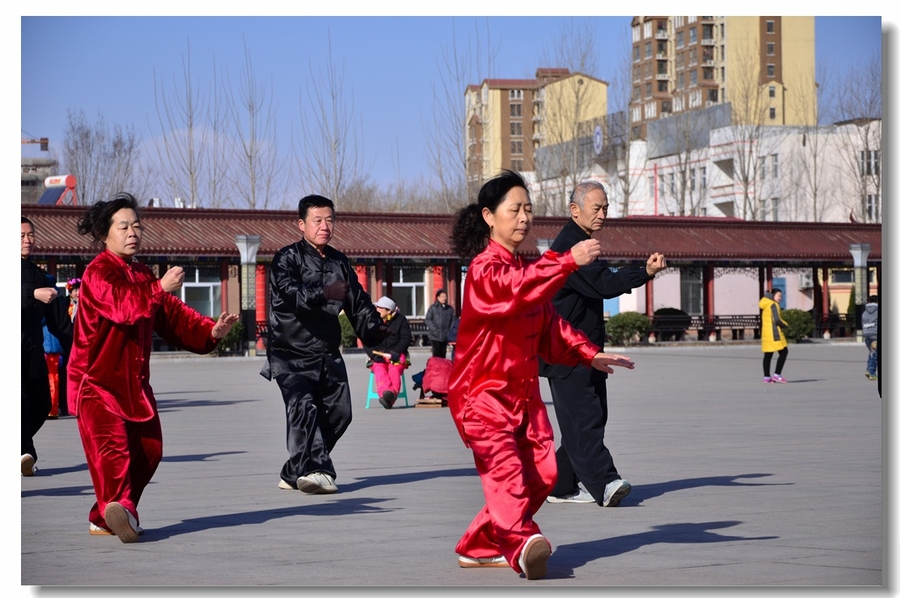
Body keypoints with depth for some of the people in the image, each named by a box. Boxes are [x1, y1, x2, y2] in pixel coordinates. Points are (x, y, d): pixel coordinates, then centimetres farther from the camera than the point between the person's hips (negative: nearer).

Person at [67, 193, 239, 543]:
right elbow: (123, 306, -30)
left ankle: (104, 518, 19)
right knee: (111, 448, -25)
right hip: (96, 383, -9)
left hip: (134, 383, 9)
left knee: (147, 451, 9)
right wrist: (159, 289, -42)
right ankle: (117, 506, -45)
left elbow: (173, 316, 13)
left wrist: (210, 331, -3)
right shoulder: (98, 273, -11)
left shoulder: (142, 276, 18)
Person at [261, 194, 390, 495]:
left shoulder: (339, 262, 15)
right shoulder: (286, 258, -7)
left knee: (338, 412, 6)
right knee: (303, 407, -24)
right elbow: (290, 293, -25)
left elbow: (358, 301, 14)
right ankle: (316, 470, -33)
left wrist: (374, 328, -4)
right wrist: (324, 294, -42)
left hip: (328, 354, 7)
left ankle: (294, 474, 18)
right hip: (291, 354, -7)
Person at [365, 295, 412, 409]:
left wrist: (394, 353, -15)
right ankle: (385, 391, -55)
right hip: (378, 355, 1)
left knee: (394, 369, -32)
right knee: (379, 369, -31)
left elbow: (406, 338, -1)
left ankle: (391, 393, -54)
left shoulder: (400, 320, 6)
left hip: (396, 354, -1)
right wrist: (374, 355, -14)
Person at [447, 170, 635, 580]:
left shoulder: (525, 269, 15)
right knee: (504, 465, -27)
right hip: (482, 390, -9)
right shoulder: (485, 270, -13)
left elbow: (550, 326, 22)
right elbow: (516, 289, -35)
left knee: (541, 473, 4)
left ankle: (479, 547, 16)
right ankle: (523, 543, -47)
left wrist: (588, 354, 10)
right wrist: (568, 261, -43)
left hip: (523, 389, 9)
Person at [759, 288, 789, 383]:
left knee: (767, 354, 11)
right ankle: (777, 375, -10)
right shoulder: (774, 305, -12)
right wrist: (785, 325, -2)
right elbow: (777, 320, -18)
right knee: (783, 352, -6)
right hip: (774, 333, -10)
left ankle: (766, 377, 12)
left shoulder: (765, 306, 17)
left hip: (765, 332, 10)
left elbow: (762, 321, 19)